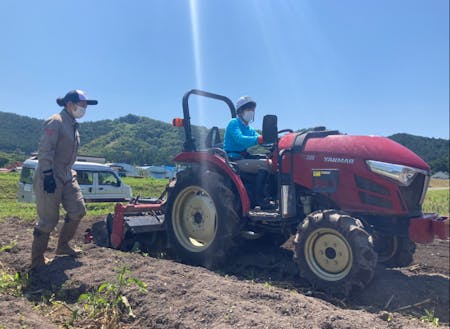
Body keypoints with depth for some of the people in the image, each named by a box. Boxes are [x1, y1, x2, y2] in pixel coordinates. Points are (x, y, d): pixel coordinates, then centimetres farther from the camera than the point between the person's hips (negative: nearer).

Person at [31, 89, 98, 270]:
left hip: (67, 177, 9)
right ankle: (37, 261, 13)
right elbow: (45, 151, -20)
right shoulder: (55, 122, -14)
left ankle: (62, 246, 26)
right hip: (50, 178, -9)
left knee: (78, 211, 8)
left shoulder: (73, 125, 15)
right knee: (48, 220, -3)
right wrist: (47, 175, -24)